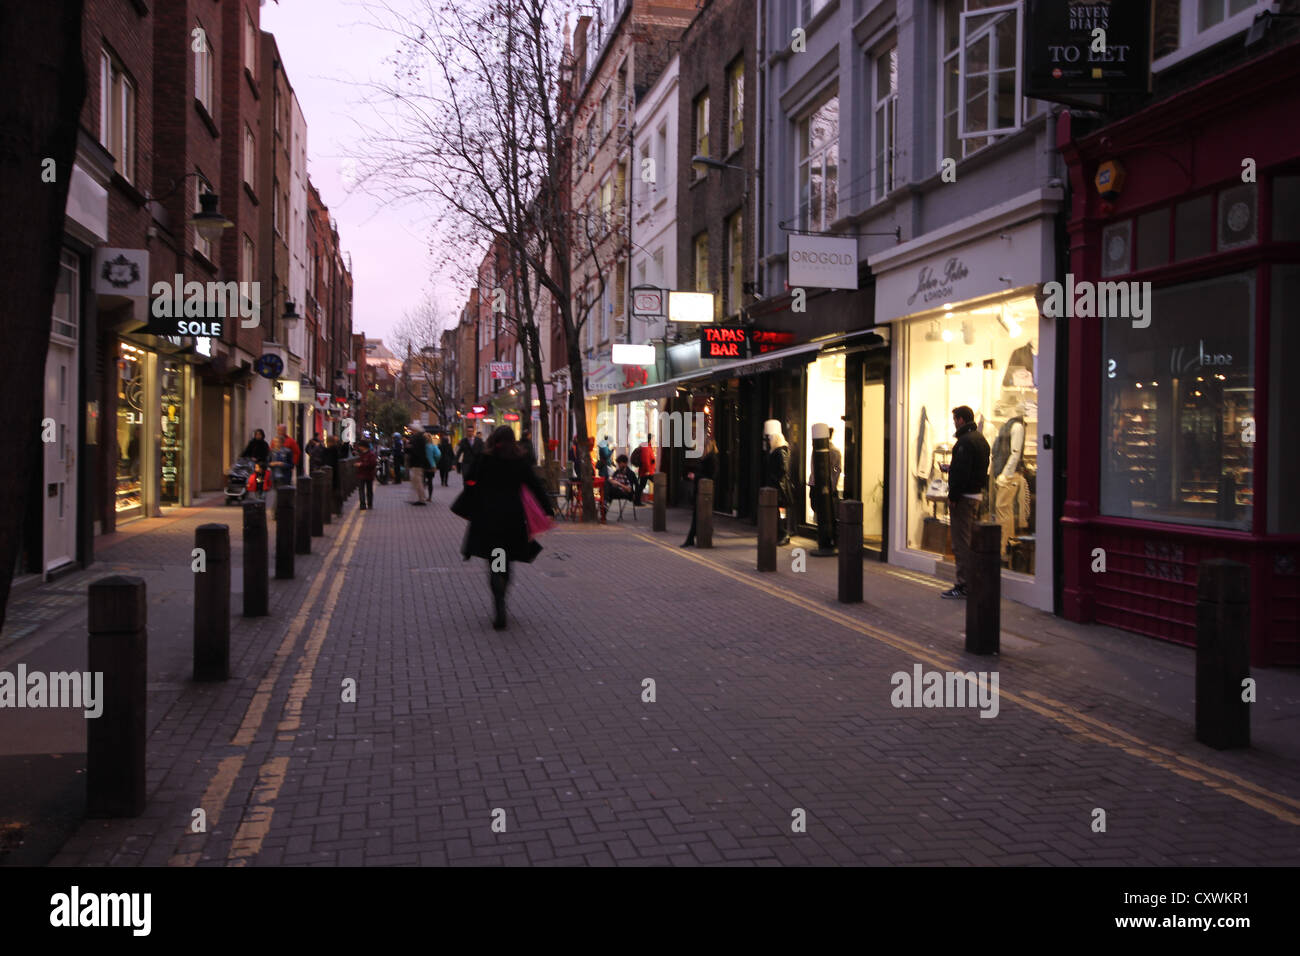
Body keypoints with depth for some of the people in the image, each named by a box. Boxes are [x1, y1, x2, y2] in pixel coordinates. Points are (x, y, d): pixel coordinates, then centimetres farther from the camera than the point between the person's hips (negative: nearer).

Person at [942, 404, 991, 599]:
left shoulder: (965, 441, -16)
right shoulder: (981, 439, 16)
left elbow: (961, 472, -21)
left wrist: (953, 497, -18)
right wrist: (952, 467, 22)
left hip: (964, 496, -10)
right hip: (977, 494, 10)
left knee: (961, 543, -7)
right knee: (971, 541, 15)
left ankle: (963, 585, -6)